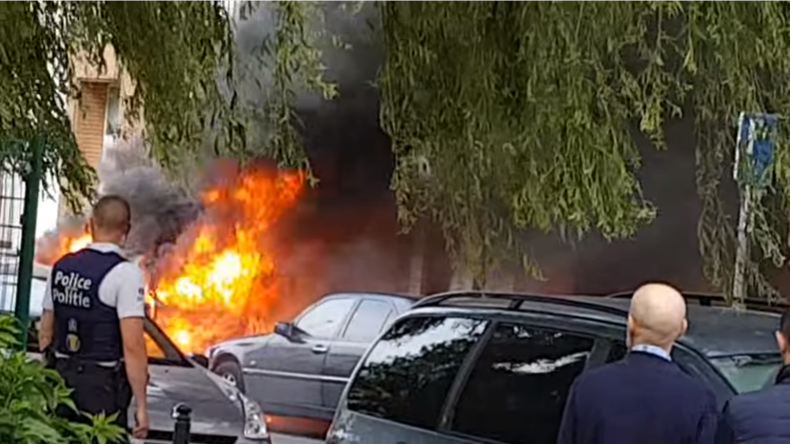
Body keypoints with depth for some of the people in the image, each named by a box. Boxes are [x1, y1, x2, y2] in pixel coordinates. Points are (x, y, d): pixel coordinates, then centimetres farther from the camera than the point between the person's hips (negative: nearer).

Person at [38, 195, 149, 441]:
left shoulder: (61, 267, 8)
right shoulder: (125, 273, -12)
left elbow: (45, 333, 14)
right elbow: (133, 346, -18)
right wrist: (141, 406, -14)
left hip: (60, 377, 6)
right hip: (101, 384, -6)